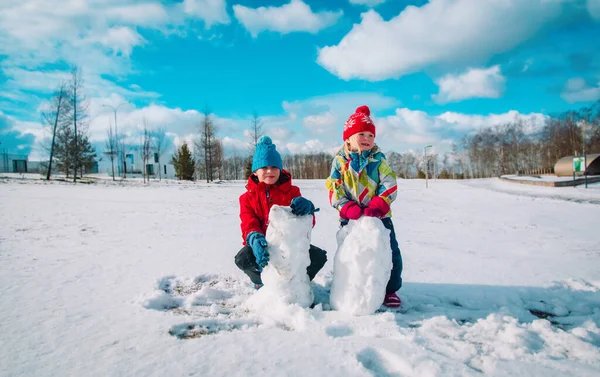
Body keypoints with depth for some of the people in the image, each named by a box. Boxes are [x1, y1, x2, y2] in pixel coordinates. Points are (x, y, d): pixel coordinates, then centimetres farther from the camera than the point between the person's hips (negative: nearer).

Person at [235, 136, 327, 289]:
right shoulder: (248, 197, 1)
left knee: (319, 256, -21)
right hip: (263, 244, -1)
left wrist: (306, 207, -41)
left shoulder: (291, 191, 1)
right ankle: (263, 282, 4)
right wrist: (256, 239, -42)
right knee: (242, 259, -32)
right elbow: (248, 224, -14)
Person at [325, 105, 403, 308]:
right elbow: (333, 188, -6)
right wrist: (348, 208, -20)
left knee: (391, 253, 1)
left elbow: (389, 185, -7)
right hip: (350, 218, 0)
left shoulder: (378, 159, -1)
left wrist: (377, 206, -22)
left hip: (379, 216, 0)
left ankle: (390, 289, 22)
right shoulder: (340, 161, -2)